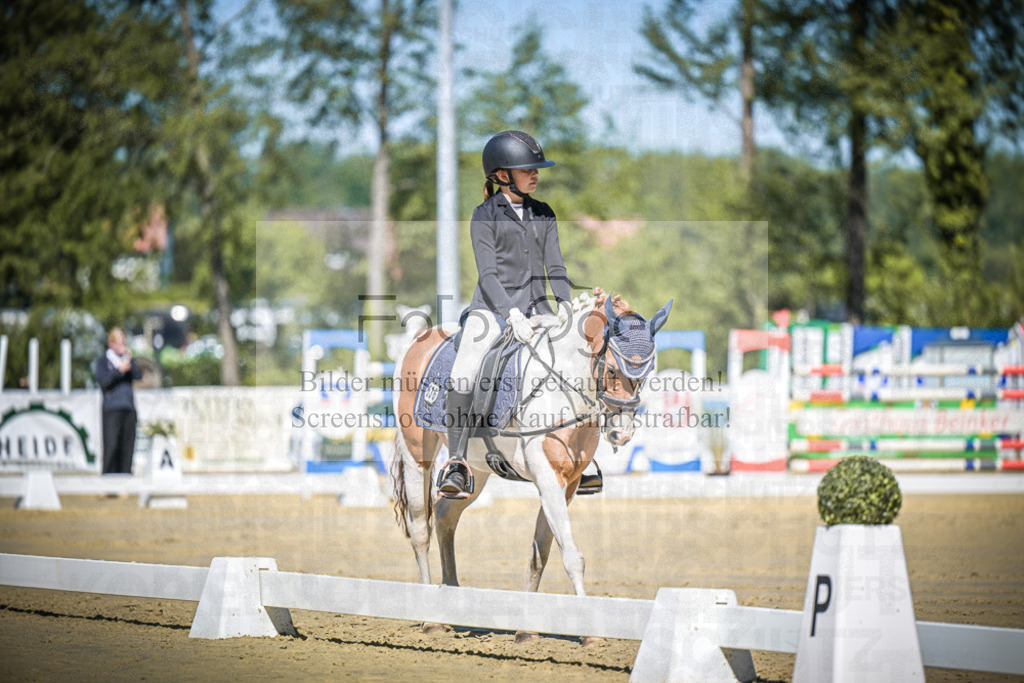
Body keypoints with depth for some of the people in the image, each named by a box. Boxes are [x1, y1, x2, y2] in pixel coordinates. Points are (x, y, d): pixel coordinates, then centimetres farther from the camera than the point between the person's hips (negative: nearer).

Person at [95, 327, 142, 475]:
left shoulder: (128, 359, 17)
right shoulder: (103, 360, 7)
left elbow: (139, 375, 3)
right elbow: (103, 381, -7)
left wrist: (130, 362, -11)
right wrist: (119, 370, -16)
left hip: (129, 407, 4)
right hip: (111, 408, -4)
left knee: (127, 445, 0)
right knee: (111, 445, -11)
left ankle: (125, 472, 3)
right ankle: (108, 474, -10)